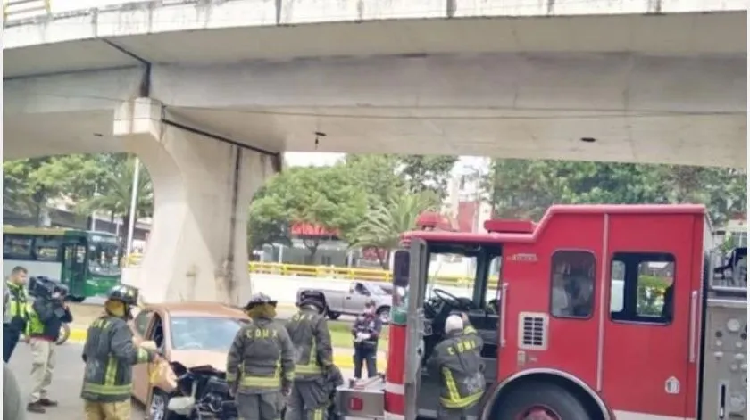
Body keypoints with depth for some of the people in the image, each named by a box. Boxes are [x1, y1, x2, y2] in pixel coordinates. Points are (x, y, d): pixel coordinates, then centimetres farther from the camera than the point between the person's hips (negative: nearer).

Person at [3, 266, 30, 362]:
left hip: (16, 330, 7)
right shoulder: (5, 289, -10)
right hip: (6, 328, -7)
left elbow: (27, 312, 20)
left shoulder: (24, 292, 14)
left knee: (6, 357, 12)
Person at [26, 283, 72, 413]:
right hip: (40, 339, -9)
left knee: (48, 369, 14)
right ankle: (33, 401, -12)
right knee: (40, 369, -13)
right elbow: (44, 317, -26)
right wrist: (52, 304, -20)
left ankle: (42, 397, 25)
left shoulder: (56, 304, 13)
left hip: (51, 340, 9)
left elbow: (68, 319, 12)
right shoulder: (40, 302, -9)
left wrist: (65, 308, -3)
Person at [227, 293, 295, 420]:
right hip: (271, 385, 1)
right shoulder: (279, 330, -1)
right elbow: (288, 359, 0)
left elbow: (233, 359, -2)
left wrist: (231, 384, 8)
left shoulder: (244, 331, -3)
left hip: (247, 385, 0)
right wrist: (287, 383, 8)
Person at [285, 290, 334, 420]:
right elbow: (324, 347, -14)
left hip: (292, 372, 6)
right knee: (316, 408, -2)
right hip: (312, 373, -6)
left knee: (293, 408, 11)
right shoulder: (319, 320, -8)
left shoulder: (292, 321, 13)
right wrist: (328, 366, -4)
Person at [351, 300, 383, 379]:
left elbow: (377, 334, -12)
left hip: (370, 348, -4)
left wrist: (368, 335, -29)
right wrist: (358, 333, -22)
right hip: (359, 346, 4)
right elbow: (353, 329, -1)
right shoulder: (360, 318, 8)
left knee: (372, 369, -7)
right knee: (357, 367, 15)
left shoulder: (377, 320, -2)